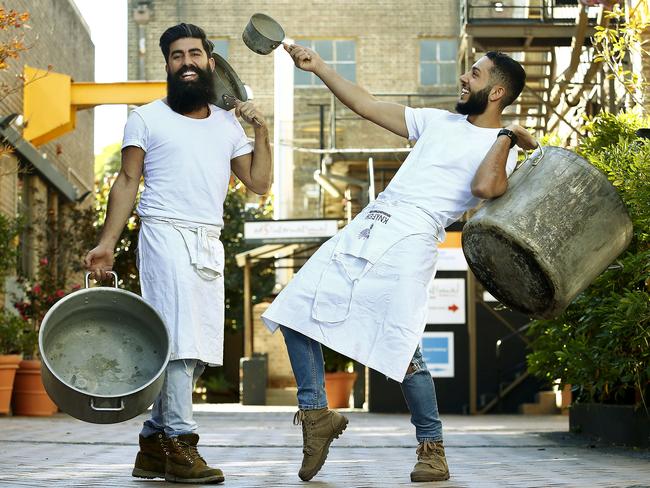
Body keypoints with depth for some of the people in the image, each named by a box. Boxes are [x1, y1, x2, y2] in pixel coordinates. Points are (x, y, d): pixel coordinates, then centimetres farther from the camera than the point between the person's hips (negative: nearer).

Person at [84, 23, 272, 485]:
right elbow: (127, 181, 3)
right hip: (166, 234, -5)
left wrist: (262, 131, 4)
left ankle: (153, 442, 8)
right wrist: (107, 242, -5)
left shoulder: (227, 124, 18)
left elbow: (259, 182, 14)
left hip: (210, 243, 5)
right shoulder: (147, 118, 6)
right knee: (180, 338, -15)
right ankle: (180, 444, -14)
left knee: (197, 350, 1)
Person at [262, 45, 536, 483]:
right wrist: (318, 66, 21)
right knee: (296, 308, 0)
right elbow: (366, 105, 24)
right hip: (365, 229, 7)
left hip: (410, 242, -7)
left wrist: (507, 135, -7)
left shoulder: (502, 149, 1)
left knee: (402, 349, -13)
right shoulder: (438, 121, 21)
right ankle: (316, 414, 11)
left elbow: (484, 187, -22)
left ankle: (432, 448, 5)